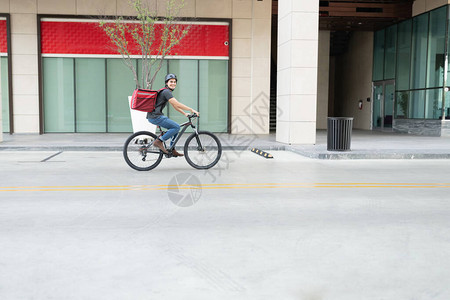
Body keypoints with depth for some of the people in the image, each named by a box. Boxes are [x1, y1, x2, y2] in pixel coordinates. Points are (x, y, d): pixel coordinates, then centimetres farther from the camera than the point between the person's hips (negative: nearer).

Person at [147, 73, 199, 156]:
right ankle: (159, 141, -10)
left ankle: (172, 150, 16)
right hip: (155, 117, -10)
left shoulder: (167, 92, 20)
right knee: (176, 127, -15)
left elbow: (174, 106, 23)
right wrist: (191, 110, -17)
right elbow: (177, 104, -20)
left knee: (176, 128, 14)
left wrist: (185, 113, 15)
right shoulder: (166, 92, -13)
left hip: (156, 116, 10)